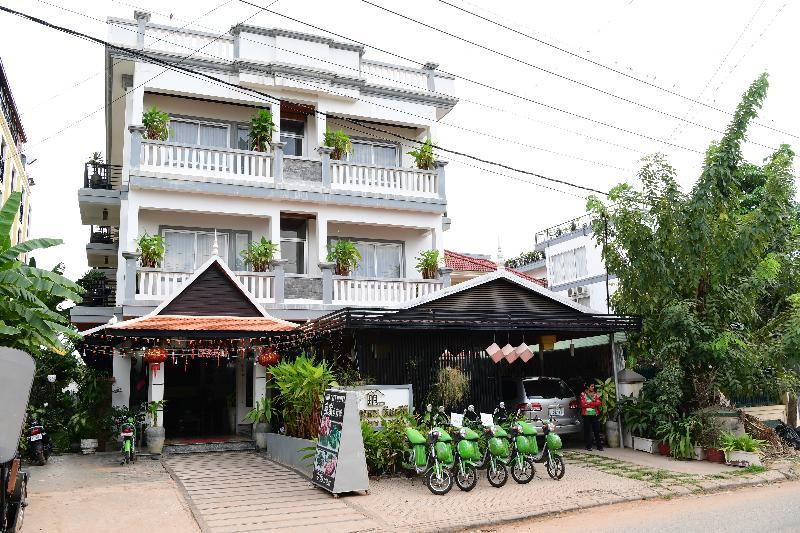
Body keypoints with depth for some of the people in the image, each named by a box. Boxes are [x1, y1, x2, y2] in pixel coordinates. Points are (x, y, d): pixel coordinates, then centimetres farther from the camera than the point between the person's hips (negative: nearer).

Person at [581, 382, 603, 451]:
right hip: (586, 415, -2)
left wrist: (589, 403, -13)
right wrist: (593, 404, -7)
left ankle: (599, 446, 4)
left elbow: (598, 403, 1)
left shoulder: (595, 394, 12)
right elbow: (583, 404, -8)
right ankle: (588, 446, 7)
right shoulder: (583, 394, 3)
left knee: (597, 430, -1)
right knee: (587, 430, 0)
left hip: (594, 414, 2)